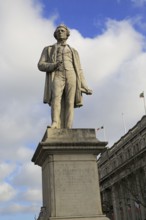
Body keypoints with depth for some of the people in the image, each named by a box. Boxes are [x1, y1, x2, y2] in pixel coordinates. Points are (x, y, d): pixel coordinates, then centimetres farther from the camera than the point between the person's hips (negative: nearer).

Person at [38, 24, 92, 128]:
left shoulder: (73, 51, 29)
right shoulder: (48, 49, 24)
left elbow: (79, 71, 21)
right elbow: (41, 65, 9)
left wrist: (85, 88, 9)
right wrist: (53, 66, -12)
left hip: (71, 77, 2)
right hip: (57, 77, -2)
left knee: (69, 103, -16)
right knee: (56, 97, -30)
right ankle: (55, 125, -43)